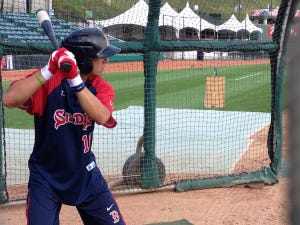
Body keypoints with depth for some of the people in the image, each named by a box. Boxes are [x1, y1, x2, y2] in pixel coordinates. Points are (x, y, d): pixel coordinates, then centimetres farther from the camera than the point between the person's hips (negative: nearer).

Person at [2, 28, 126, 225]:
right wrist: (48, 71, -37)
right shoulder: (48, 81, -16)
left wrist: (75, 81, -35)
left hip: (86, 176, 4)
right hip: (46, 177, -4)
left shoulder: (102, 87, -4)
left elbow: (102, 117, -26)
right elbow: (9, 100, -32)